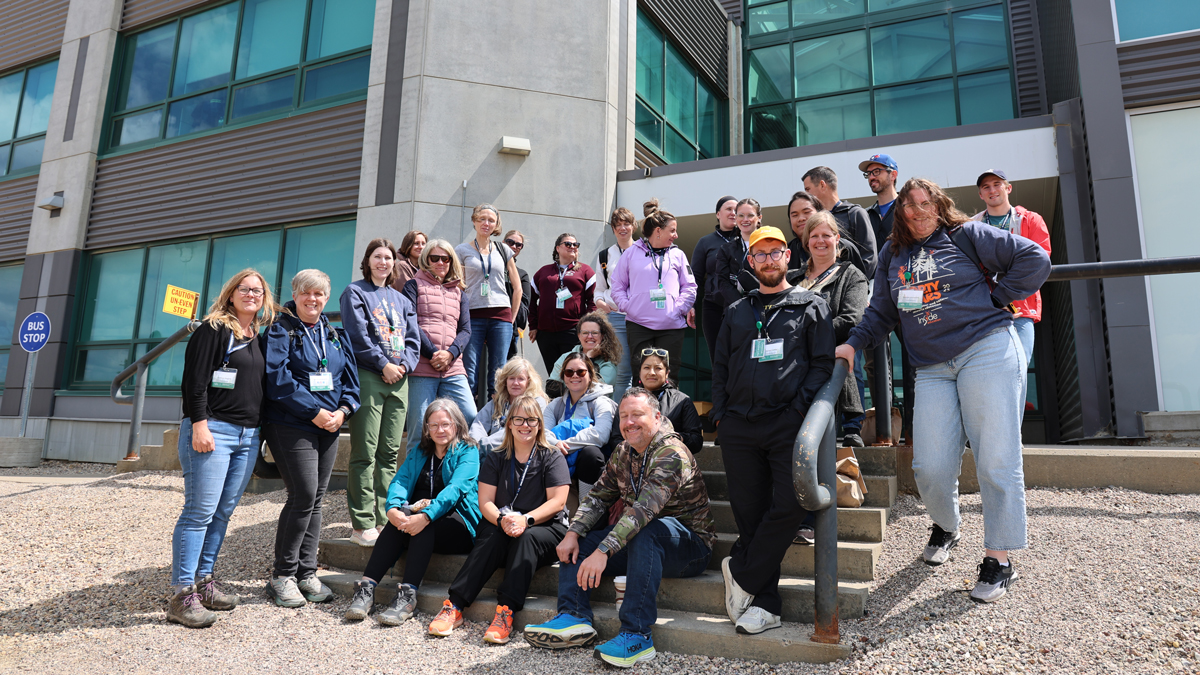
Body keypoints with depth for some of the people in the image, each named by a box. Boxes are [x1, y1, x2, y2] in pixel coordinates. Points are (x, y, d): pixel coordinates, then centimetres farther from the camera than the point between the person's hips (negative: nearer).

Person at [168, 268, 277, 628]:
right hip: (213, 429, -7)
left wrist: (259, 430, 18)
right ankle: (182, 595, -1)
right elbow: (195, 380, -10)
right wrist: (199, 424, -18)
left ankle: (203, 581, 20)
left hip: (248, 436, 7)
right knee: (200, 511, -6)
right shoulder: (213, 329, -3)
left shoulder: (260, 338, 18)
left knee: (224, 512, 10)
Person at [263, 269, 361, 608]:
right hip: (291, 425, -6)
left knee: (316, 499, 8)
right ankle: (282, 576, 3)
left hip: (329, 427, 6)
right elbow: (278, 378, -13)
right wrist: (314, 411, -17)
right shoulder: (281, 331, -2)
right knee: (304, 495, -11)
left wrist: (343, 410, -5)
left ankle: (306, 573, 16)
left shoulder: (336, 335, 15)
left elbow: (350, 376, 13)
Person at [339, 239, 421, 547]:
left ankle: (386, 520, 13)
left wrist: (404, 364, -5)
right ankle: (362, 524, -2)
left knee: (390, 453, 7)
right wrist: (383, 363, -13)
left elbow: (413, 339, 13)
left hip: (399, 379, 5)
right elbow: (358, 336, -7)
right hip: (368, 376, -5)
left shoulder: (401, 299, 21)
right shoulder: (355, 293, 5)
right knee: (365, 454, -5)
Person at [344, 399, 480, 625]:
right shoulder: (419, 452, 18)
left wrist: (426, 516, -32)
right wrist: (393, 507, -21)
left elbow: (455, 489, -16)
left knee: (422, 526, -34)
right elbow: (400, 481, 2)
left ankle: (408, 595, -39)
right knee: (401, 517, -28)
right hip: (420, 517, 4)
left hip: (459, 525, -4)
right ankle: (366, 588, -32)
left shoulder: (468, 452, 1)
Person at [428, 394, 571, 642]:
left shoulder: (552, 458, 3)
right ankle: (454, 606, -34)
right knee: (491, 538, -30)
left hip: (546, 529, -2)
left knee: (526, 538, -34)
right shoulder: (495, 459, 11)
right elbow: (485, 502, 3)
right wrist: (501, 519, -19)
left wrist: (526, 520, -24)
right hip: (500, 527, 2)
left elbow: (557, 501, -8)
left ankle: (506, 612, -42)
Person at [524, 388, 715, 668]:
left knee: (645, 533, -39)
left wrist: (603, 551, -41)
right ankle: (574, 616, -16)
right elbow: (597, 497, 8)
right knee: (574, 542, -1)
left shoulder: (671, 453, -22)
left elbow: (644, 508, -34)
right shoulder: (623, 453, 6)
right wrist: (573, 533, -10)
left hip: (689, 543, -8)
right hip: (638, 543, 8)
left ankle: (636, 634, -36)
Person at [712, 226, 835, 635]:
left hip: (789, 423, -3)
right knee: (749, 514, 0)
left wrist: (798, 410, -10)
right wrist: (719, 415, 7)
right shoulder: (737, 312, 22)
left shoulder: (811, 306, 11)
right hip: (739, 426, 3)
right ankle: (765, 604, 7)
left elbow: (823, 365, 3)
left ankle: (741, 574, 1)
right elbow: (720, 367, 21)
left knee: (790, 505, -17)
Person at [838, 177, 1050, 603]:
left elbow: (1034, 259, 4)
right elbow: (881, 312, 20)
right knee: (930, 467, -6)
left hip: (987, 351, -3)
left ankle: (998, 560, 6)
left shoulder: (966, 235, 6)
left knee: (995, 460, -5)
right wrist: (854, 344, 5)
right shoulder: (892, 255, 18)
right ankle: (946, 527, 25)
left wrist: (993, 297, 0)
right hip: (932, 369, 4)